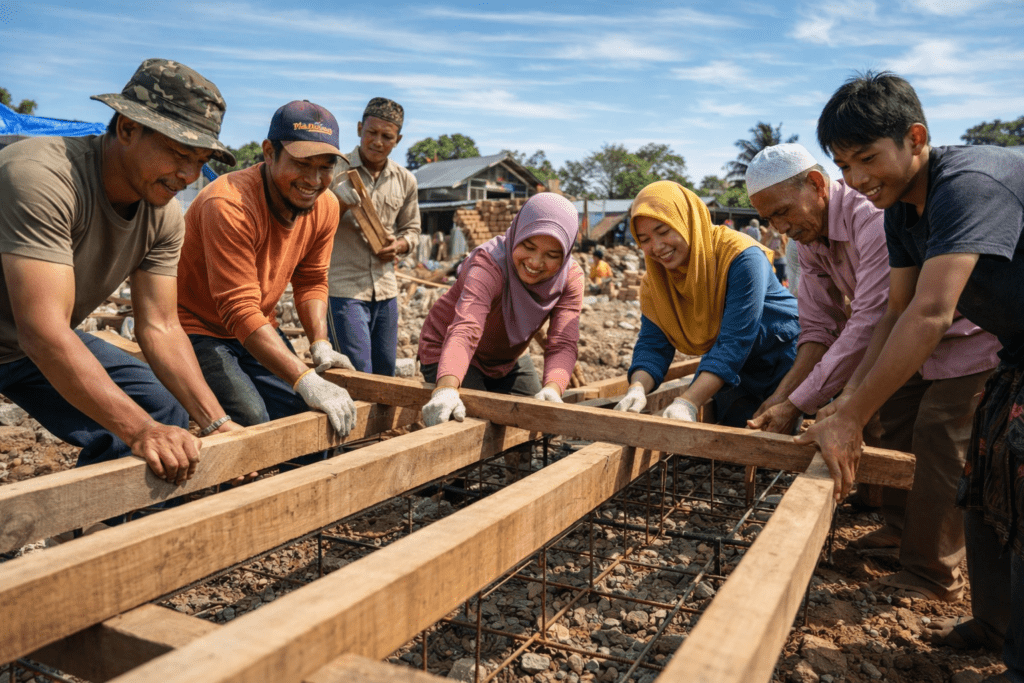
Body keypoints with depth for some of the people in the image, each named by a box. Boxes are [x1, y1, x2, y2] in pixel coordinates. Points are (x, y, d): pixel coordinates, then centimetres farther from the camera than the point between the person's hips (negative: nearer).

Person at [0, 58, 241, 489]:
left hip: (48, 340, 7)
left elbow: (159, 327, -10)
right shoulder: (40, 176, -33)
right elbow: (44, 332, -39)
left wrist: (215, 422, -21)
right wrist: (141, 431, -45)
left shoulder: (164, 216, -10)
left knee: (164, 414, 0)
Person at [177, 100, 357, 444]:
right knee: (252, 424, -24)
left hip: (258, 329, 7)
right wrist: (306, 381, -41)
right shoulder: (229, 205, -30)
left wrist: (320, 344, -12)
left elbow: (311, 282, 5)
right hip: (197, 329, -6)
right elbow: (240, 312, -34)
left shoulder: (325, 207, -7)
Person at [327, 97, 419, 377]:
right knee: (358, 375, -9)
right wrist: (340, 203, -23)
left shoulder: (405, 181, 8)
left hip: (386, 289, 5)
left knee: (385, 372, 14)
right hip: (343, 288, -5)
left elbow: (411, 228, 20)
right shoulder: (335, 171, -5)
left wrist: (399, 246, -3)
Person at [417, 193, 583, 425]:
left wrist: (552, 387, -49)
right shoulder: (488, 264, -34)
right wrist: (446, 389, -67)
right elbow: (465, 330, -49)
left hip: (509, 360, 6)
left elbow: (563, 345, -27)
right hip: (448, 355, -5)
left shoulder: (570, 278, -18)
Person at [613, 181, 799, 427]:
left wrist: (688, 402, -45)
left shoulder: (741, 257, -29)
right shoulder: (655, 280, -9)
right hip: (731, 372, 5)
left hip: (784, 361, -5)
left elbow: (734, 342, -36)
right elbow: (652, 344, -14)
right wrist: (637, 388, -36)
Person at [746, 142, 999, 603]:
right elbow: (819, 325, -6)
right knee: (891, 426, 11)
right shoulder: (807, 236, -6)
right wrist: (782, 394, -18)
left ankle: (932, 574, 6)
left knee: (936, 444, -8)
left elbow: (868, 327, -39)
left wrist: (796, 406, -37)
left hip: (967, 337, -8)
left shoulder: (877, 220, -36)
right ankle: (900, 528, 31)